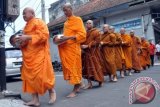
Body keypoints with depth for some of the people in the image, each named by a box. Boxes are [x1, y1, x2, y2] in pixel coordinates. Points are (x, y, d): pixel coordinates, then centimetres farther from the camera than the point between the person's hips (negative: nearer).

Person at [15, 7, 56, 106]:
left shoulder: (39, 22, -3)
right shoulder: (26, 26, 22)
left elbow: (44, 35, -17)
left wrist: (28, 37, -20)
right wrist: (21, 41, 7)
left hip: (39, 53, -8)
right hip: (29, 55, 9)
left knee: (42, 75, -9)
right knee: (30, 76, 3)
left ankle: (52, 92, 15)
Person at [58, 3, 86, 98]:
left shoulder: (77, 19, -2)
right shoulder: (66, 23, 21)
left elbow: (82, 34, -10)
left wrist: (69, 37, -22)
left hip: (73, 47, -7)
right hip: (65, 47, 8)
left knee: (74, 67, -5)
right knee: (68, 67, 8)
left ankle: (75, 90, 2)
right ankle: (79, 83, 24)